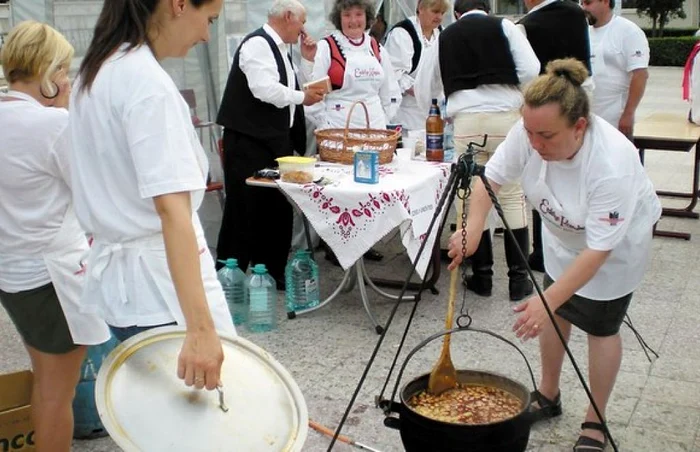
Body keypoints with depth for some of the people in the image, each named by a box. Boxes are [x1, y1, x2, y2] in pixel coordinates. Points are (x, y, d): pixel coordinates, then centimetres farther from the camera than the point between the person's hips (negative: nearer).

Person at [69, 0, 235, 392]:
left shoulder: (97, 71, 10)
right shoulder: (148, 82, -19)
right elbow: (172, 209, -28)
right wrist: (201, 327, -32)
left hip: (115, 271, 10)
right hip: (160, 283, -9)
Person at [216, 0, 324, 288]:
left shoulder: (280, 48, 17)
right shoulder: (257, 43, -14)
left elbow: (289, 88, 21)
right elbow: (265, 89, -24)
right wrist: (302, 97, -12)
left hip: (276, 141, 10)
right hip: (250, 143, -10)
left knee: (278, 209, 12)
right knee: (245, 209, -4)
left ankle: (272, 274, 23)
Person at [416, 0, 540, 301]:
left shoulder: (445, 36, 16)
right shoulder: (504, 26, 10)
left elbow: (423, 90, 20)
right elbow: (530, 70, -2)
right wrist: (507, 91, 15)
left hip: (466, 120, 1)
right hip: (505, 116, -1)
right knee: (513, 195, 6)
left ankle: (482, 276, 15)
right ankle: (518, 278, 8)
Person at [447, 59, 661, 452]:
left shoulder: (612, 165, -42)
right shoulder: (529, 133, -29)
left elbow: (598, 249, -36)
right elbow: (492, 178, -15)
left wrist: (548, 299, -41)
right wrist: (473, 228, -32)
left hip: (618, 239, -5)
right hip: (563, 234, 5)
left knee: (601, 326, 2)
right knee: (557, 311, 14)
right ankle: (548, 396, 34)